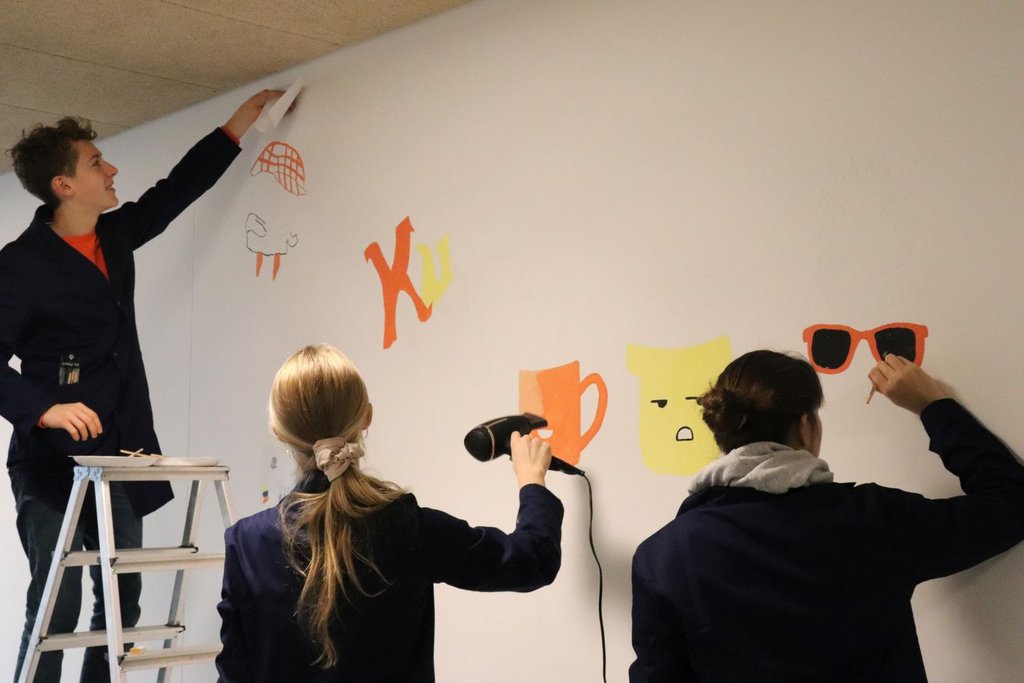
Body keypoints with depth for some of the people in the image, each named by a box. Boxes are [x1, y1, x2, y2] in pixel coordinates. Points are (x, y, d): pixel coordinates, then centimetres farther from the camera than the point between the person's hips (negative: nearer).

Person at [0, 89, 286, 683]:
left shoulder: (115, 238, 10)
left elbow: (177, 189, 21)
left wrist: (240, 124, 24)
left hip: (118, 458, 7)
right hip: (53, 463, -7)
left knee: (122, 604, 9)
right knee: (58, 607, -5)